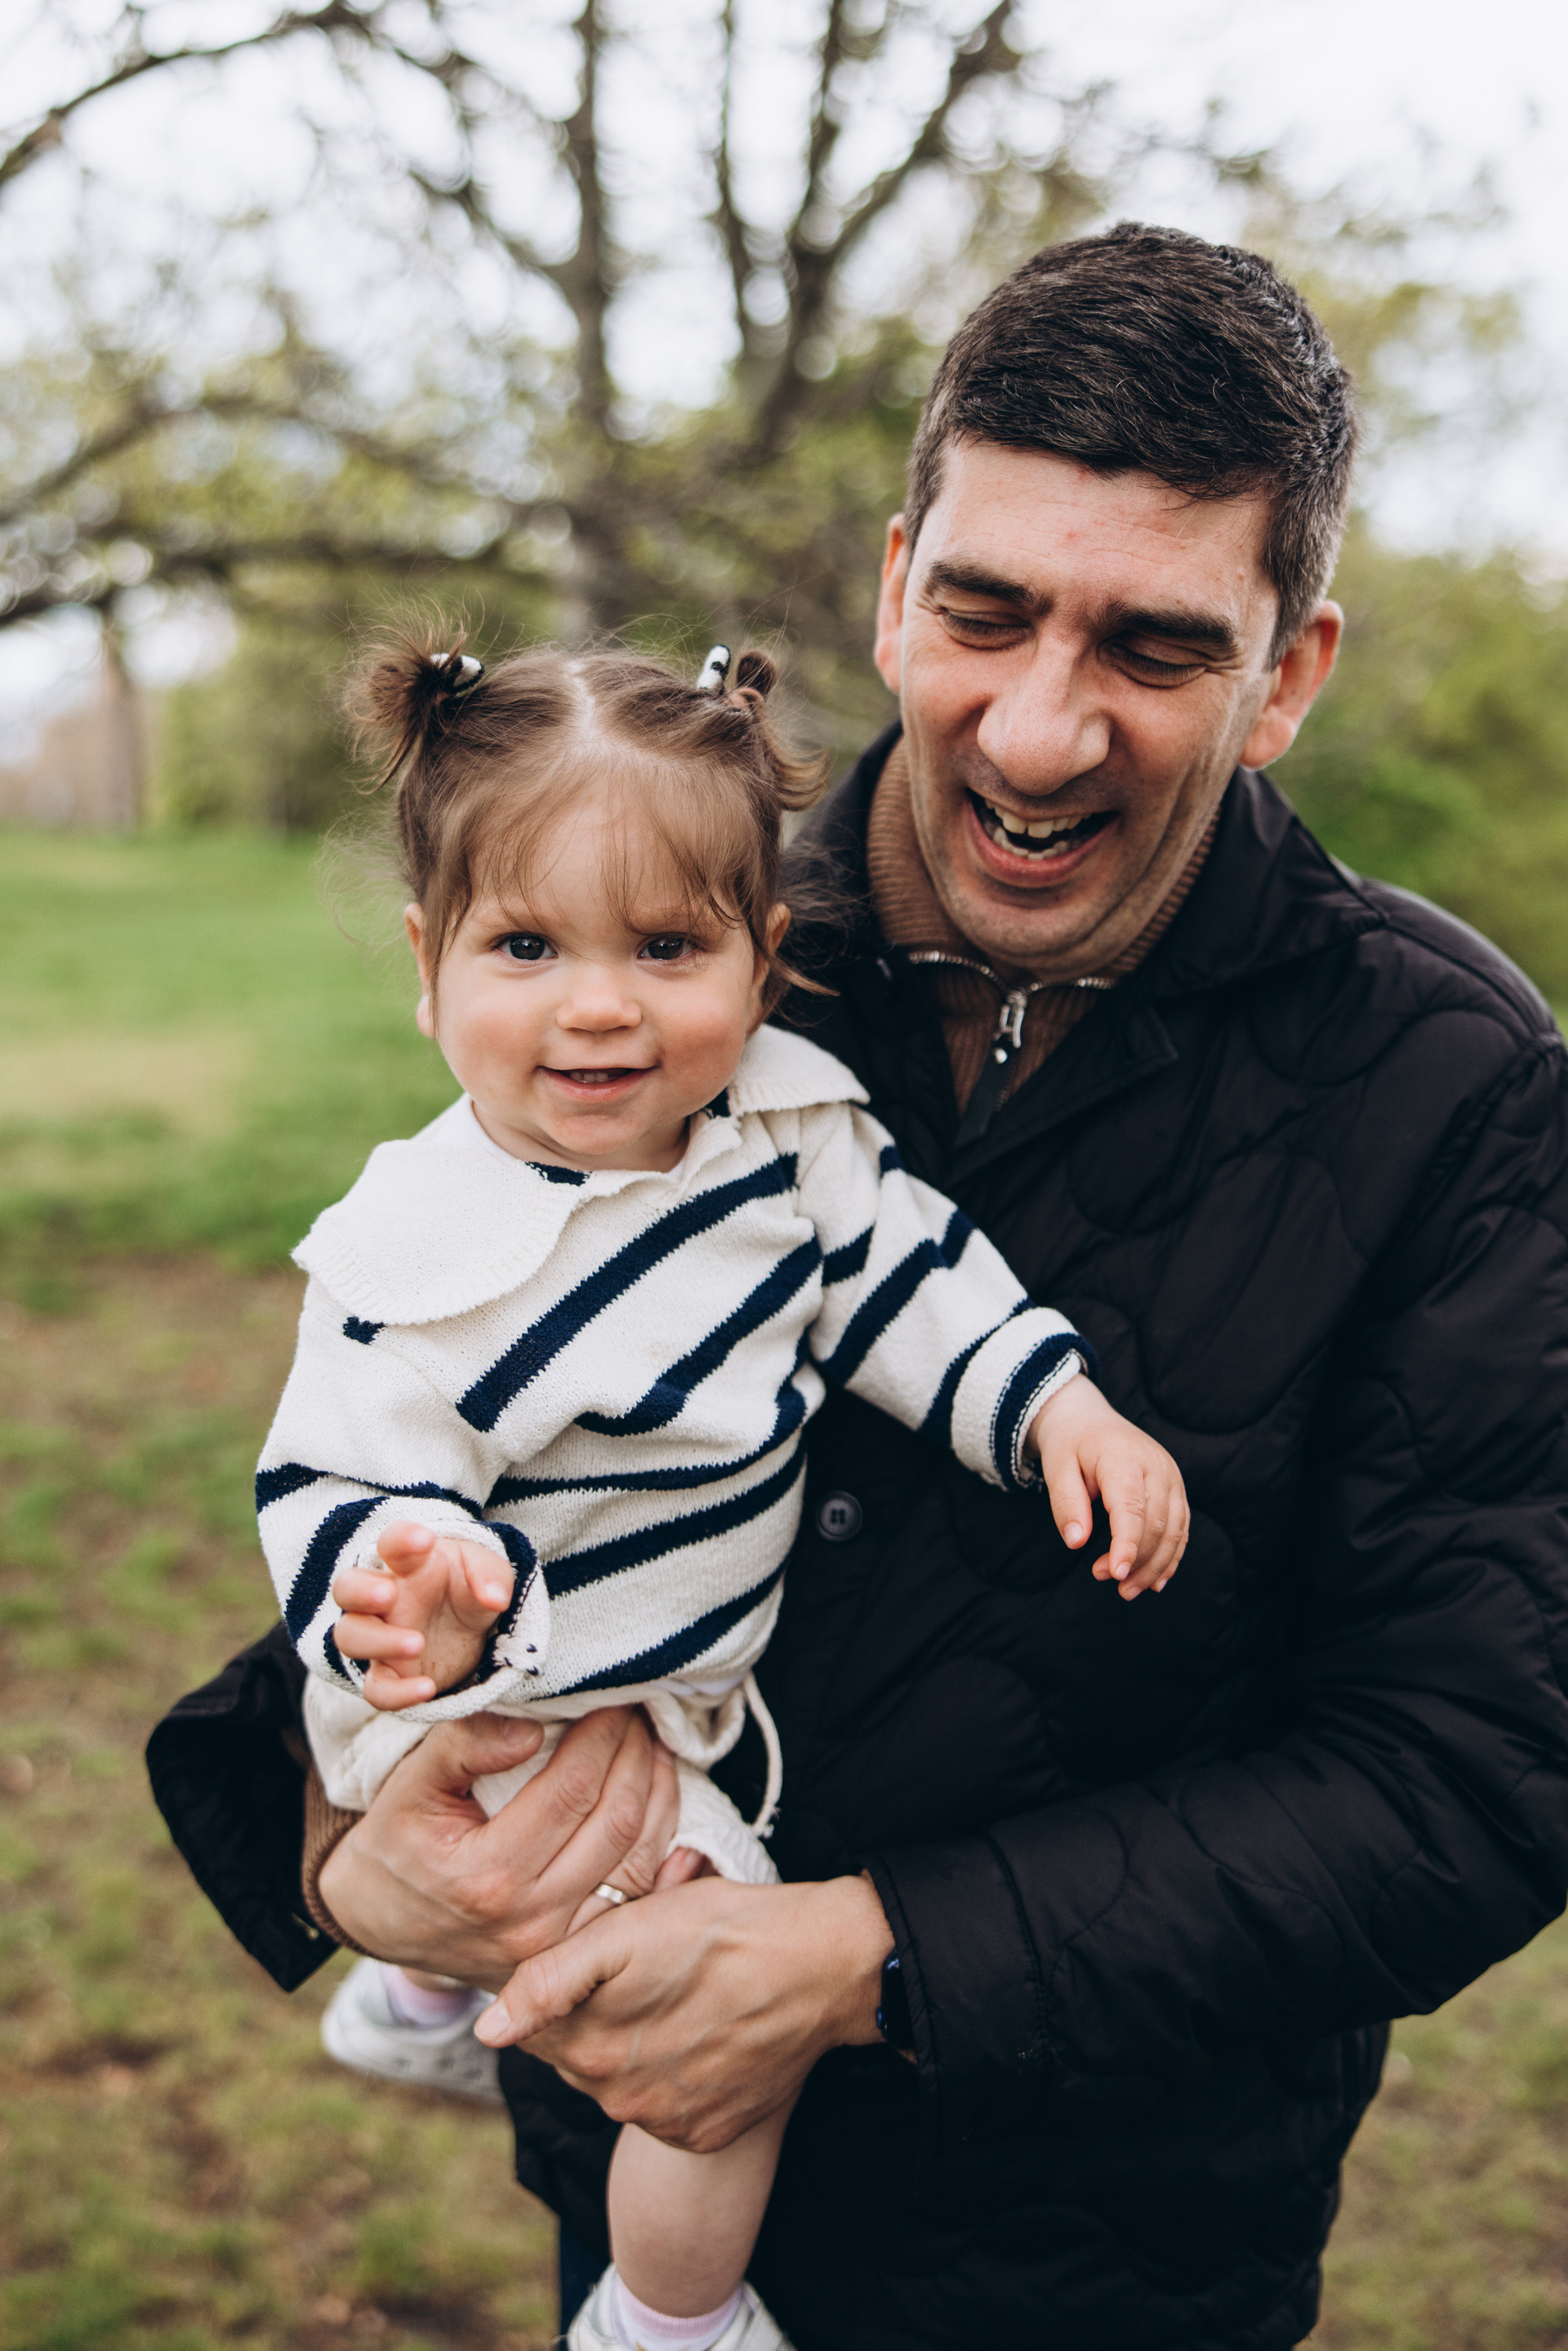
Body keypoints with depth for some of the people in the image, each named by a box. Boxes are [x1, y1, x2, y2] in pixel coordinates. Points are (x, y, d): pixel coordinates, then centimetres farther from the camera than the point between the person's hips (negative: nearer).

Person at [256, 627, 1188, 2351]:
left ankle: (424, 1994, 68)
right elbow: (335, 1494, -29)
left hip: (687, 1681, 7)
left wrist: (1057, 1402, -14)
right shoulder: (420, 1259, -33)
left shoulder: (793, 1123, -14)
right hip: (508, 1722, -7)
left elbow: (907, 1276, -2)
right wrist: (410, 1592, -50)